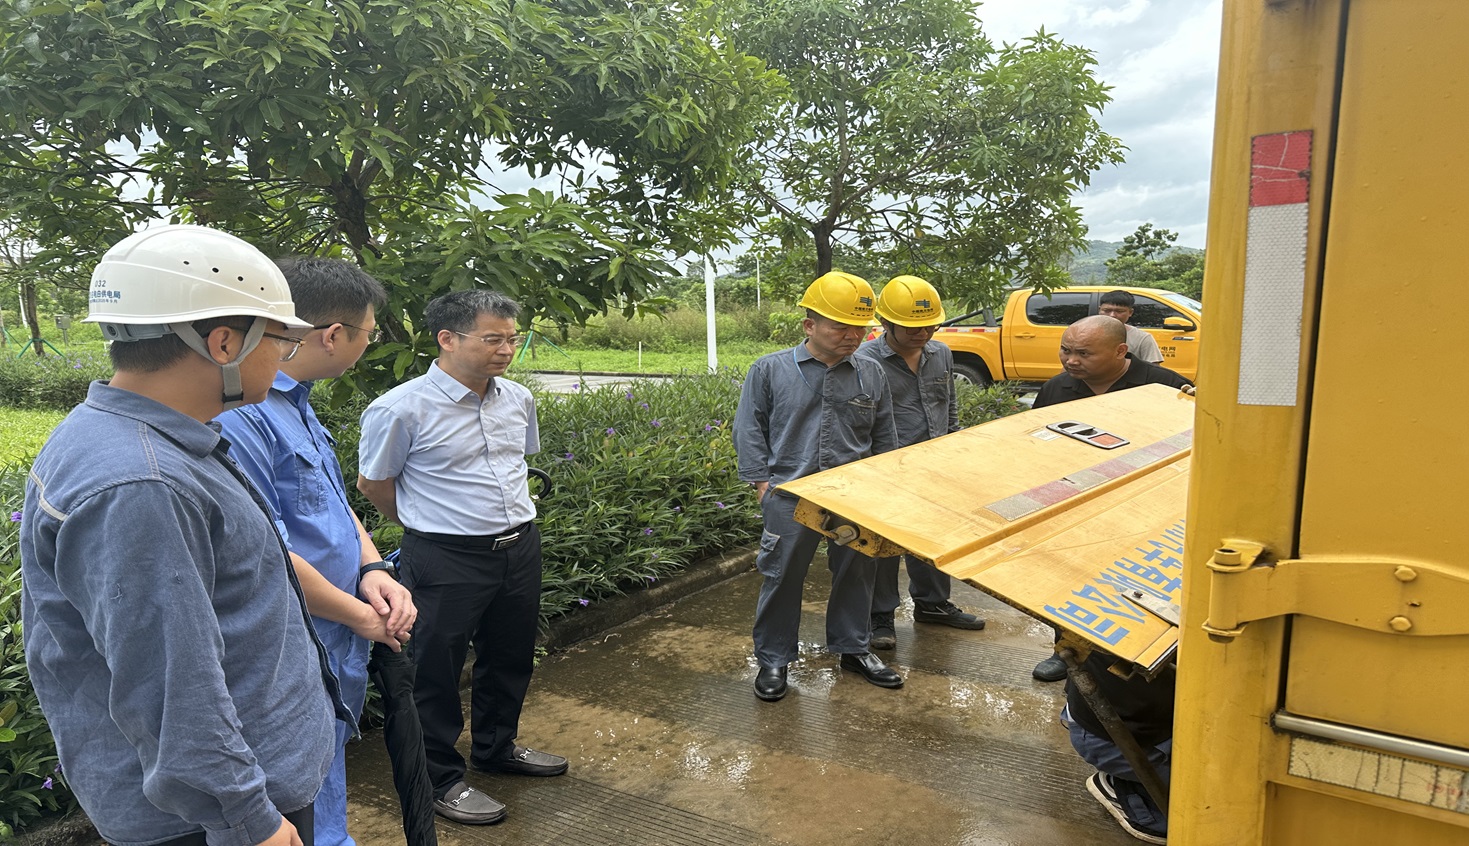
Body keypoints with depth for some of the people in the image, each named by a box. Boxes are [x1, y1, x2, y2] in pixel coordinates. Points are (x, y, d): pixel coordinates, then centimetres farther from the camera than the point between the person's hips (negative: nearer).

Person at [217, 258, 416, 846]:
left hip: (339, 650, 10)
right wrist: (360, 616, -13)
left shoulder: (293, 401, 8)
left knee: (327, 793, 26)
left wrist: (372, 570, -2)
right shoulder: (237, 415, -25)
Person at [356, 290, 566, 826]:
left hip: (520, 549, 6)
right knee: (437, 671, 10)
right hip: (446, 562, -6)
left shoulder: (519, 399, 1)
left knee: (511, 659, 22)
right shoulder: (400, 409, -17)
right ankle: (442, 778, 31)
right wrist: (430, 526, 7)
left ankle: (497, 747, 46)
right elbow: (373, 484, -4)